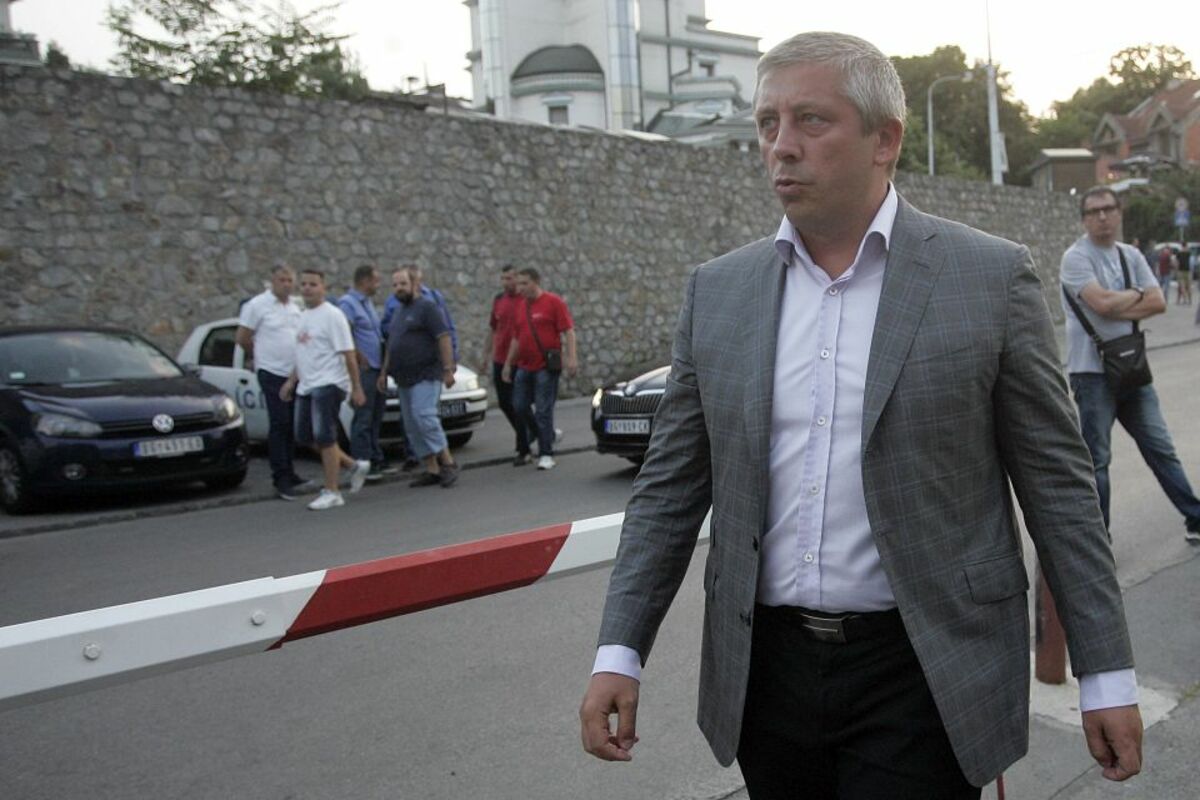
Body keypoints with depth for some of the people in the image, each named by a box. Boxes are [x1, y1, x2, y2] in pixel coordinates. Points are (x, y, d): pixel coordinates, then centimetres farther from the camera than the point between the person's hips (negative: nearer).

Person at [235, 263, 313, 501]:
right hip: (273, 374, -6)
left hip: (295, 374, 6)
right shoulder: (257, 305, -5)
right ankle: (281, 479, -4)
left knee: (291, 427, 10)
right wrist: (259, 357, 8)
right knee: (279, 426, -7)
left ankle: (288, 474, 19)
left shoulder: (294, 307, 15)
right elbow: (242, 338, -3)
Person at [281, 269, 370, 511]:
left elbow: (348, 353, -13)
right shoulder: (304, 316, 16)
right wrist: (291, 381, 19)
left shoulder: (331, 315, -11)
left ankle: (331, 493, 3)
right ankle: (354, 466, 22)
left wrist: (356, 388, -15)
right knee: (304, 436, 10)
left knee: (324, 437, -7)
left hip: (328, 384, -9)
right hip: (306, 386, 9)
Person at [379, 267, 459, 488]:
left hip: (426, 375, -8)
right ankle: (432, 470, 9)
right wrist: (384, 371, 21)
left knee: (424, 416, -19)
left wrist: (448, 369, -19)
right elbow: (391, 344, 25)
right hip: (404, 379, 9)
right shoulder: (397, 311, 19)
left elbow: (444, 339, -13)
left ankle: (447, 463, -11)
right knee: (412, 427, 5)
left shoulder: (427, 307, -6)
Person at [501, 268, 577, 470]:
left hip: (546, 367, -7)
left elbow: (568, 332, -10)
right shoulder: (522, 307, 14)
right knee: (519, 408, 9)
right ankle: (544, 436, 30)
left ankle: (546, 454, 3)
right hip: (524, 367, 7)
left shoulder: (553, 302, -5)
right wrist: (508, 363, 20)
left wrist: (571, 358, -19)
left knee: (543, 410, -5)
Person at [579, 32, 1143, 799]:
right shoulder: (718, 291, 3)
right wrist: (619, 652, 0)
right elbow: (669, 488, 5)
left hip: (923, 677, -3)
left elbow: (1058, 485, -2)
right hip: (765, 671, 3)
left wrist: (1108, 676, 0)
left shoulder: (991, 277, -5)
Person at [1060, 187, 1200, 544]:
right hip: (1093, 371, -6)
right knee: (1096, 458, 2)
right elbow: (1103, 303, -21)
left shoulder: (1131, 256, 11)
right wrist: (1137, 294, -3)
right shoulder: (1076, 257, -9)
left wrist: (1119, 309, -12)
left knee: (1160, 447, 15)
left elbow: (1158, 302, 1)